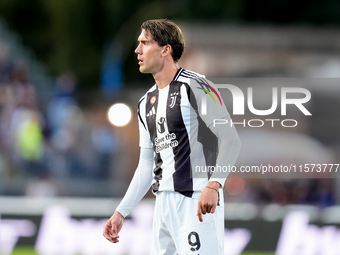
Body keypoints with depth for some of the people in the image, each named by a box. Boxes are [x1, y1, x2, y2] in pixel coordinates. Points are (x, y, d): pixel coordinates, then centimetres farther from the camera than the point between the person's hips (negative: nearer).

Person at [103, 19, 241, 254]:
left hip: (198, 202, -8)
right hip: (164, 204, 8)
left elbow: (230, 139, -16)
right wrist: (121, 212, 17)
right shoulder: (147, 103, 18)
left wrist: (213, 185, -29)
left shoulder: (195, 86, -7)